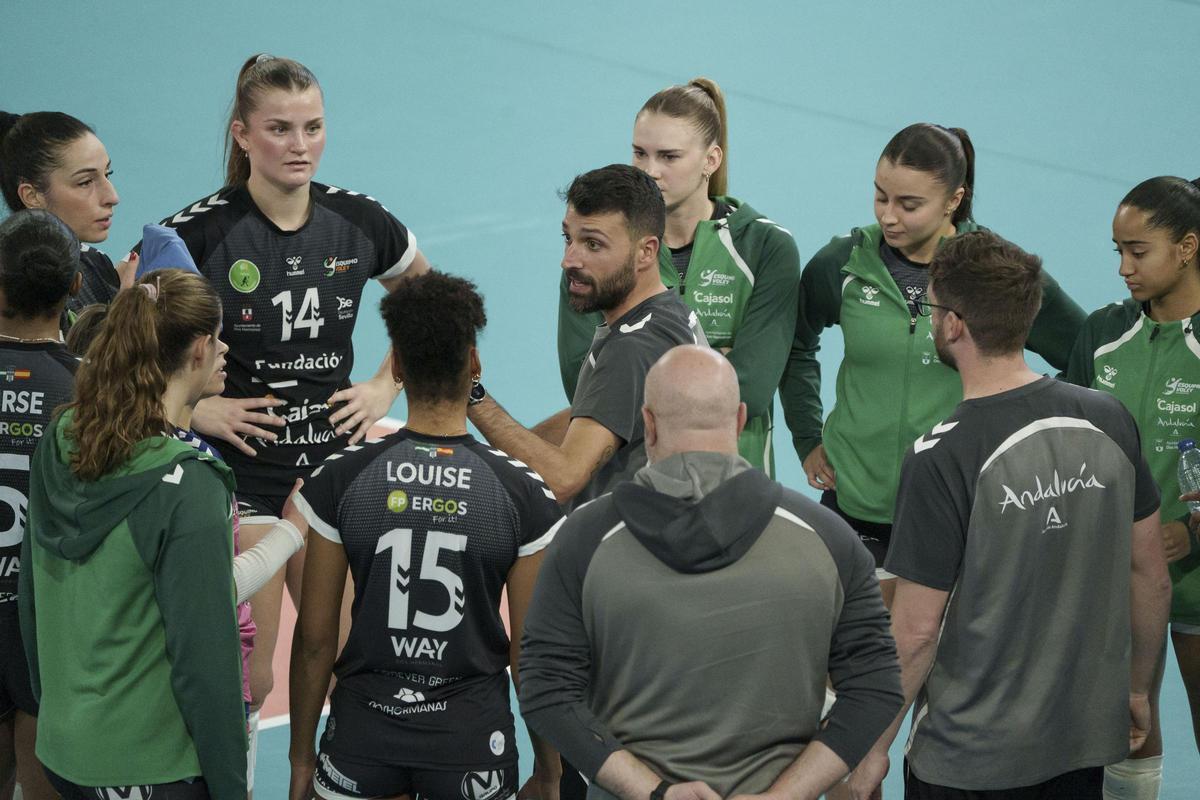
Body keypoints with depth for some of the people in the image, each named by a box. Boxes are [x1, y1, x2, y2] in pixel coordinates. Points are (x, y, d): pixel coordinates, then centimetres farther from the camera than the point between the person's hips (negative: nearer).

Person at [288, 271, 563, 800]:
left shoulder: (340, 479, -7)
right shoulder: (522, 493, -9)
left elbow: (314, 640, -4)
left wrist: (302, 757, 8)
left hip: (364, 733, 1)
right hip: (473, 736, 0)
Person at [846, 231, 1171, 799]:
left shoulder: (941, 459, -21)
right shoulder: (1109, 421, -5)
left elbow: (915, 632, -17)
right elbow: (1151, 579, 5)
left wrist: (874, 748, -5)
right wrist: (1137, 689, 19)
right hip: (1086, 742, 5)